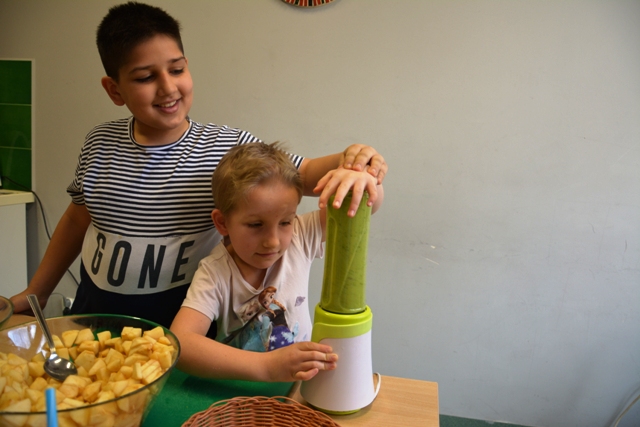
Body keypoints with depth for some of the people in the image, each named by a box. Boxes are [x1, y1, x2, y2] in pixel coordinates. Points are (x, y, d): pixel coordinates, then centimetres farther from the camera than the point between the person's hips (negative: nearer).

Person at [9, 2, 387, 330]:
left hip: (182, 320, -2)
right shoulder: (100, 144, -1)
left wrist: (350, 161, -35)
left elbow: (305, 174, -12)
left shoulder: (228, 147, -11)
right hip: (97, 309, 3)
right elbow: (78, 218, 12)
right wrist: (36, 293, 19)